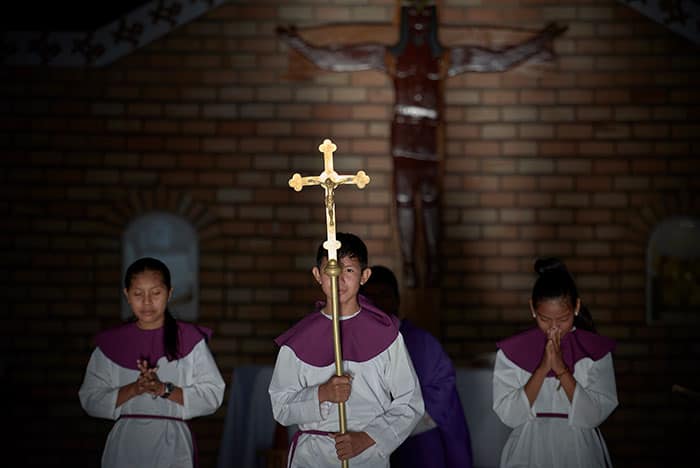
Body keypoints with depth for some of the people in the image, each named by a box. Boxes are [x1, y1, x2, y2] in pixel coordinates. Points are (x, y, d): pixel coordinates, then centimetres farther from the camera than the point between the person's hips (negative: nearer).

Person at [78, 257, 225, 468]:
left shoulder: (190, 340, 0)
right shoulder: (111, 343, 5)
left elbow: (212, 396, -5)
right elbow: (90, 400, 0)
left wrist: (164, 389, -17)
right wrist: (133, 389, -15)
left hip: (172, 445, -1)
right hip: (124, 446, 1)